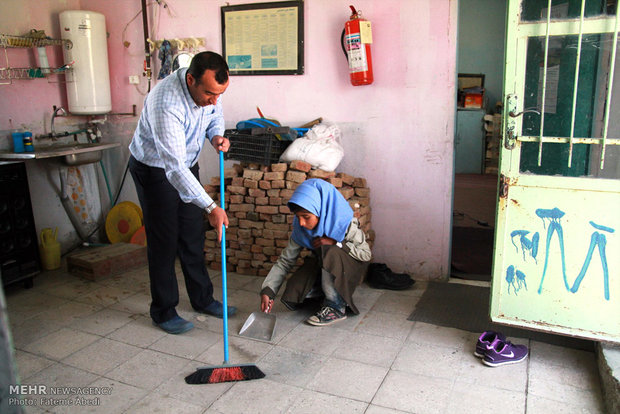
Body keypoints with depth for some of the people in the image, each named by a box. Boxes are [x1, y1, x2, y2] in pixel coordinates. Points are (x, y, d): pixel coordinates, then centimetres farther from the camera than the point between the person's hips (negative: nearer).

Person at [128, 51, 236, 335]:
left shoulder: (210, 89, -15)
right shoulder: (166, 103, -37)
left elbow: (215, 116, 8)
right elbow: (174, 167, -40)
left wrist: (216, 135, -16)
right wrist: (210, 207, -43)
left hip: (187, 164, 7)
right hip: (154, 169, -6)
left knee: (193, 237, 12)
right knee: (164, 241, -2)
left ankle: (203, 299, 25)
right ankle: (163, 311, 13)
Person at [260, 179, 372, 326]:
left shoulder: (344, 224, -27)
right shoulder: (300, 230, -17)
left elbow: (366, 254, -20)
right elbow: (285, 261, -13)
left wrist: (336, 243, -31)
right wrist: (267, 290, -25)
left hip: (348, 268, -4)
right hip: (322, 268, 4)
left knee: (330, 253, -37)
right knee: (293, 296, -20)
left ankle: (337, 307, -20)